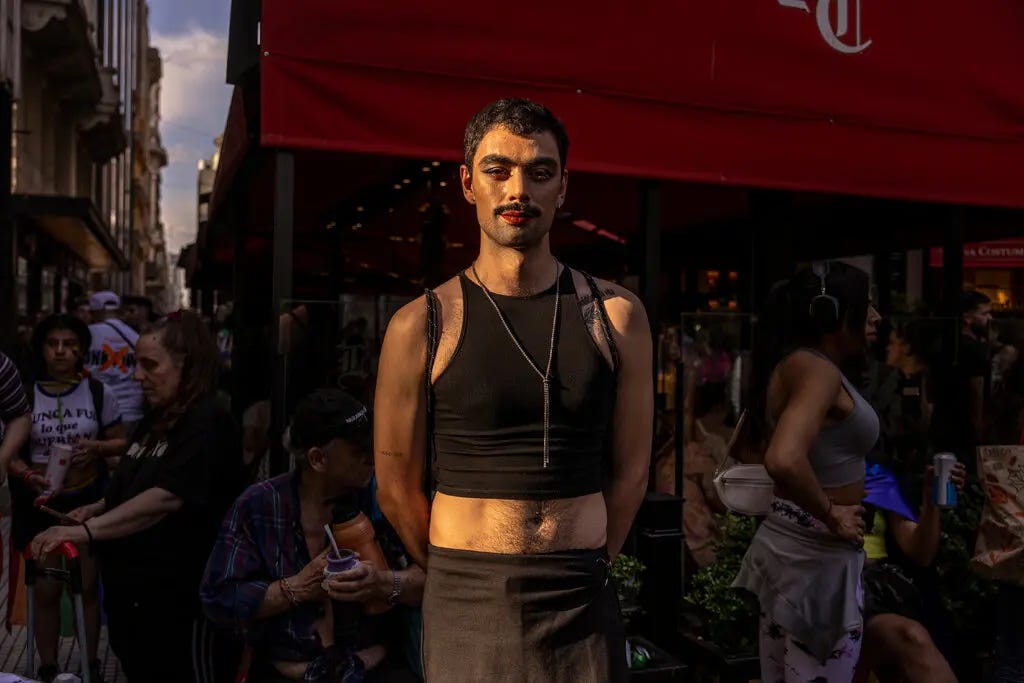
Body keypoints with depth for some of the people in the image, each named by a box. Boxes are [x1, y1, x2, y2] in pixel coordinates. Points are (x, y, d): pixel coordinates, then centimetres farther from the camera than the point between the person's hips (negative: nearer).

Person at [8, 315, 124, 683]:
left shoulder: (98, 392, -5)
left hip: (88, 500, 0)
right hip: (40, 503, 0)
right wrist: (29, 476, -21)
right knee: (46, 590, 8)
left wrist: (96, 447, -19)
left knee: (88, 586, 10)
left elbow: (120, 443, 2)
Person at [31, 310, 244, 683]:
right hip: (129, 585, 9)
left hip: (173, 594, -9)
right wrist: (95, 509, 5)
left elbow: (167, 497, -27)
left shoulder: (208, 421, -17)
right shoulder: (156, 418, 12)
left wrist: (86, 531, -30)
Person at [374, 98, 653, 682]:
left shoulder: (617, 316, -1)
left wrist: (581, 572, 3)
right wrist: (464, 582, 4)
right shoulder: (420, 327, -6)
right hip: (467, 609, -1)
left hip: (584, 608, 2)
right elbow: (399, 488, 0)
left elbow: (630, 472, 4)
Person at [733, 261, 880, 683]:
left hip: (789, 542, 10)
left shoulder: (791, 364, 9)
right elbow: (784, 461, -37)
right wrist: (831, 515, -21)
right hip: (817, 553, -10)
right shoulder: (817, 368, -20)